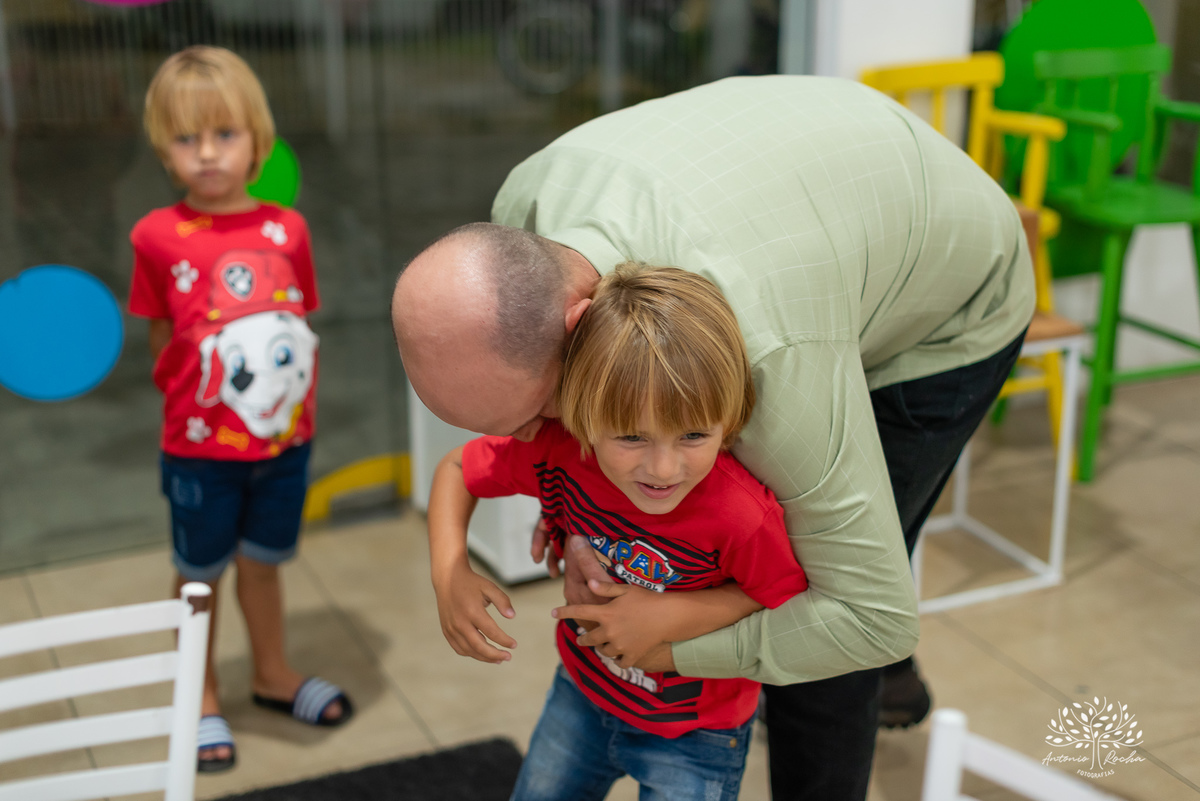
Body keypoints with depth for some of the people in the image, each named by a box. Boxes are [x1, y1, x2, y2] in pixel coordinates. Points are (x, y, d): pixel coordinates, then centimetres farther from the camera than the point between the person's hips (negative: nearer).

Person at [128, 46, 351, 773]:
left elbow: (303, 326, 5)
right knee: (201, 572, 14)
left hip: (285, 438, 2)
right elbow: (161, 338, 0)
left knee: (263, 559, 20)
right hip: (201, 444, -2)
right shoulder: (159, 236, -11)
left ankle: (274, 674, 41)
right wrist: (194, 395, -4)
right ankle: (203, 700, 33)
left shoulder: (287, 229, -4)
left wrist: (300, 402, 1)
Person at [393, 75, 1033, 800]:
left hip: (947, 321, -7)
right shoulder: (524, 210, -28)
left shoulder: (759, 357, -50)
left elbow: (872, 618, -39)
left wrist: (676, 640, -29)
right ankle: (891, 670, 56)